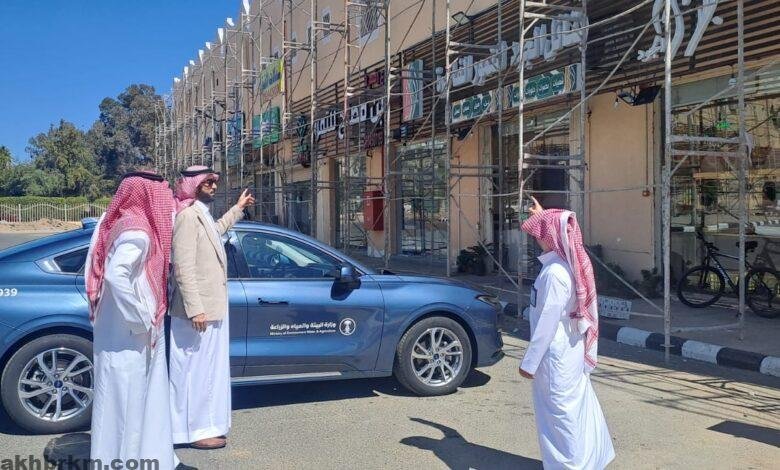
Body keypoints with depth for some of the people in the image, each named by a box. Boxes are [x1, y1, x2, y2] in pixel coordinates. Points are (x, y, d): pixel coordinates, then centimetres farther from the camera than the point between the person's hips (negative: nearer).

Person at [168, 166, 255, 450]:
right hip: (199, 309, -10)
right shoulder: (188, 216, -17)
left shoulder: (202, 215, 13)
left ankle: (205, 424, 29)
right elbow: (183, 267, -23)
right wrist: (195, 309, -25)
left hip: (211, 306, 10)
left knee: (207, 369, 17)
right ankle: (196, 431, 9)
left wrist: (239, 208, 43)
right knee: (197, 370, -1)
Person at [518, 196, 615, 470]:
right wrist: (541, 216, 36)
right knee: (577, 406, 21)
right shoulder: (570, 262, 2)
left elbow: (547, 322, -23)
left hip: (556, 354, -9)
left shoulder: (554, 273, -25)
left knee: (560, 412, 3)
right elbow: (554, 231, 27)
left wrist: (530, 361, -18)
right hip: (571, 350, 9)